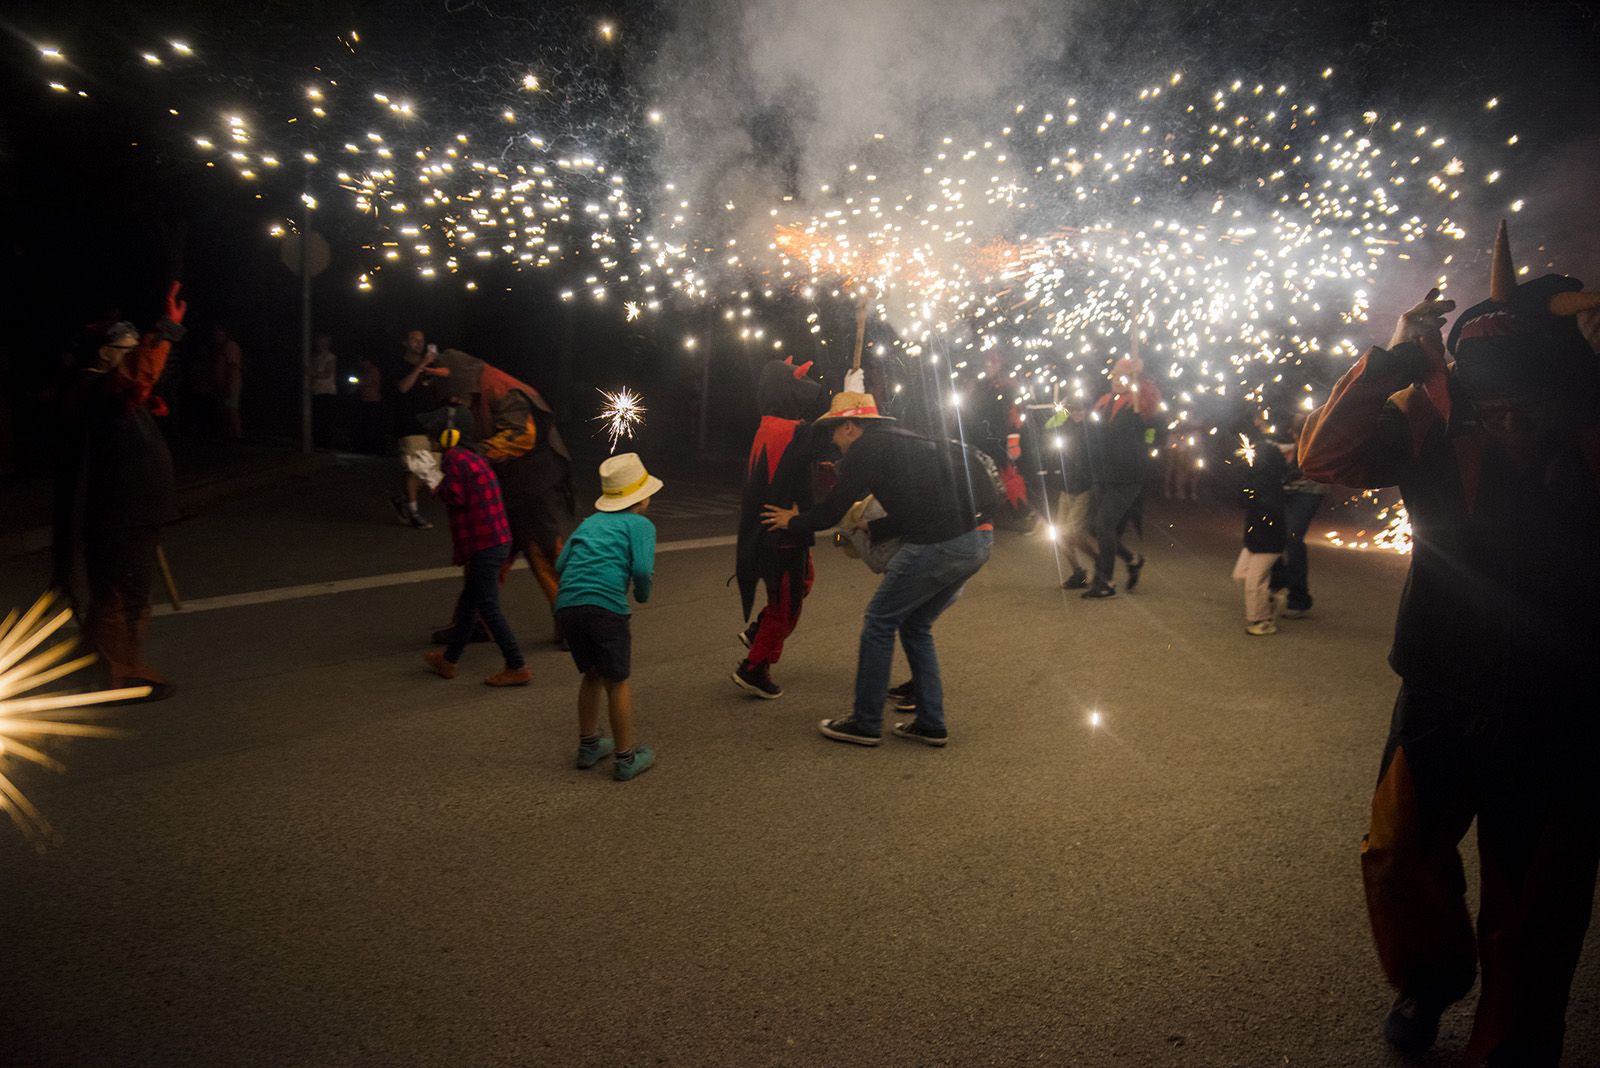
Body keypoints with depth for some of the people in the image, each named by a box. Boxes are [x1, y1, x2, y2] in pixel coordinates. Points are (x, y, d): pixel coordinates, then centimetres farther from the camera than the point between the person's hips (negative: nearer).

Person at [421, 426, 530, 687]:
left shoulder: (454, 460, -11)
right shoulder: (475, 459, 17)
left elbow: (455, 498, -17)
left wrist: (437, 484, -1)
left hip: (484, 546, -10)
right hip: (499, 540, 10)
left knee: (488, 607, -4)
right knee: (468, 603, 19)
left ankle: (517, 668, -1)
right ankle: (449, 660, 32)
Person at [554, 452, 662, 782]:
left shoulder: (589, 522, 23)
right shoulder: (640, 524, 7)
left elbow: (560, 564, 17)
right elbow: (642, 569, -8)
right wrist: (643, 594, 10)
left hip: (566, 604, 6)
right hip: (606, 605, -6)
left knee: (592, 675, 24)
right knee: (618, 681, 9)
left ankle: (589, 746, 35)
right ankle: (625, 758, 17)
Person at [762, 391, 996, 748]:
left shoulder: (864, 449, 0)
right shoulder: (902, 439, 25)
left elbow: (833, 509, 4)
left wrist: (793, 522, 22)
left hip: (938, 545, -9)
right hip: (979, 538, 9)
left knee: (879, 622, 6)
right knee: (915, 625, 21)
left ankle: (866, 724, 13)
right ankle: (930, 724, 22)